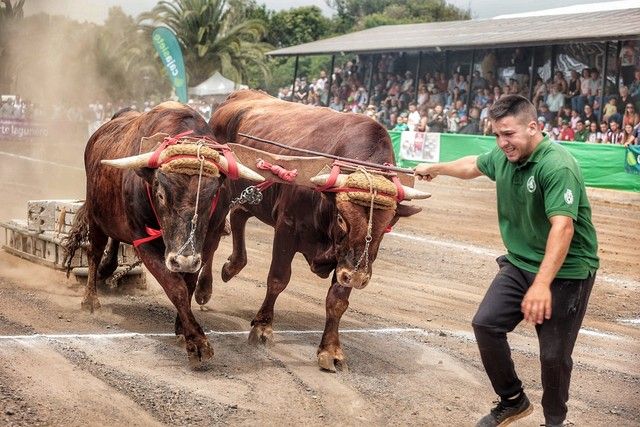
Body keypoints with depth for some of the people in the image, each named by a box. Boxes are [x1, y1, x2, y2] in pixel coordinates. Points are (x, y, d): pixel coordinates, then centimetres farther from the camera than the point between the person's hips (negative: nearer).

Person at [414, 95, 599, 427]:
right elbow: (473, 165, 24)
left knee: (554, 354, -4)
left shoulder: (558, 166, -26)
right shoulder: (503, 156, -1)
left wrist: (542, 284, -47)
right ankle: (512, 400, 18)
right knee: (486, 324, -3)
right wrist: (435, 169, 40)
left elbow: (562, 226, -37)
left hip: (565, 271, -7)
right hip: (520, 263, 7)